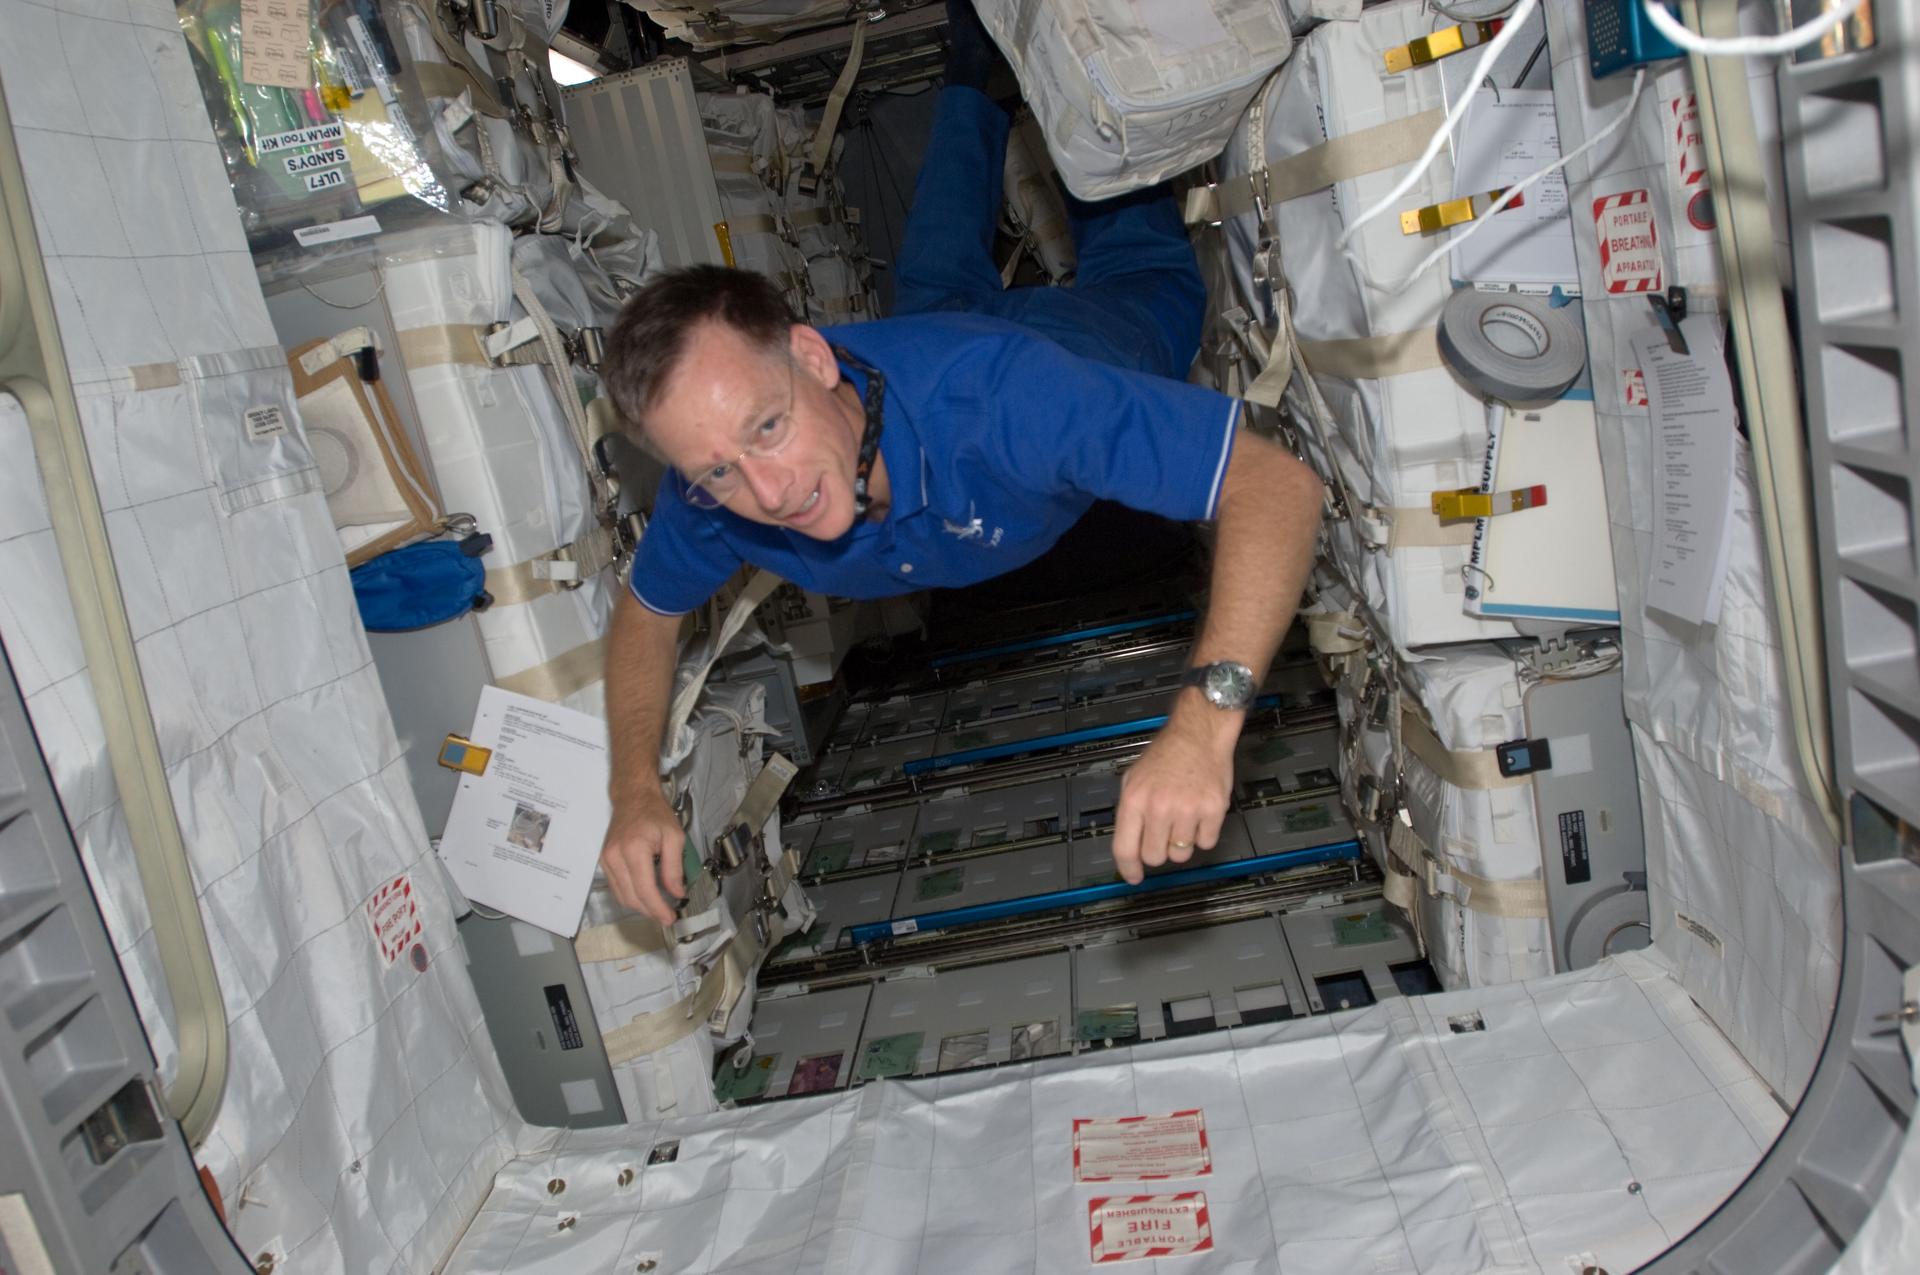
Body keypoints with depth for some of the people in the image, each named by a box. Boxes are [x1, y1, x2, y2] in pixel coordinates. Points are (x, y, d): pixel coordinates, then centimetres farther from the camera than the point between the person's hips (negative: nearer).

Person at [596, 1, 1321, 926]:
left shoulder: (994, 389, -55)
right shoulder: (714, 493, -38)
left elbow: (1277, 485, -57)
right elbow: (646, 613, -16)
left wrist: (1205, 717, -72)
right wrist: (636, 791, -33)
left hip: (1115, 339, -3)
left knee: (1140, 269, 33)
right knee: (938, 284, 39)